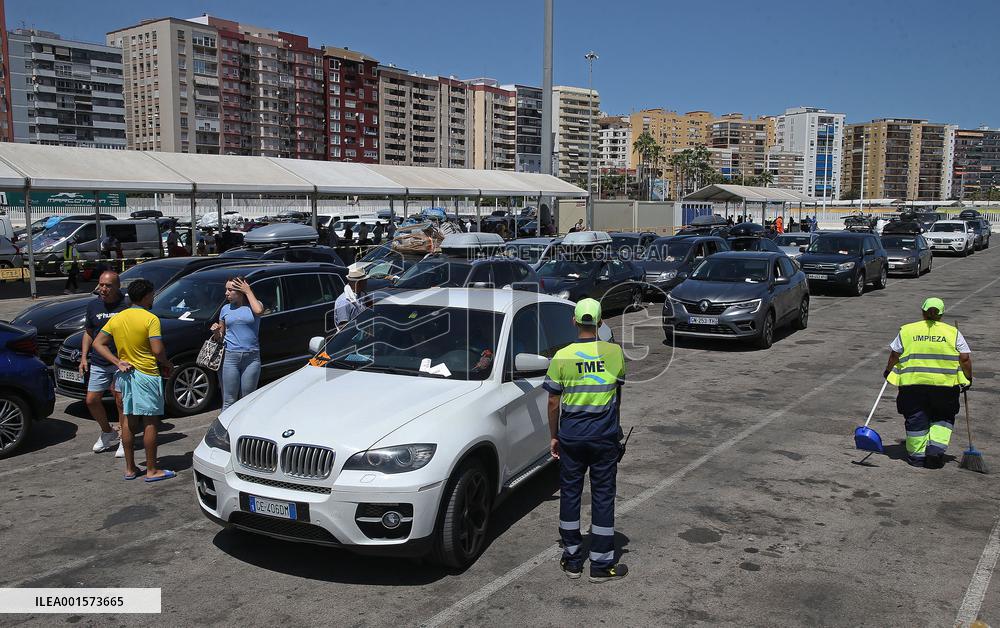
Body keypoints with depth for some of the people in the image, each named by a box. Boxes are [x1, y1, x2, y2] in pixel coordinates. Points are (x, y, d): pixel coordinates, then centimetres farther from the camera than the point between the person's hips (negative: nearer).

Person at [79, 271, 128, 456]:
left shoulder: (126, 305, -8)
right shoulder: (93, 305, 8)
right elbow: (88, 332, 18)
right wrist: (84, 357, 9)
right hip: (99, 363, 5)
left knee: (121, 400, -3)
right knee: (91, 400, 6)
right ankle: (108, 434, 27)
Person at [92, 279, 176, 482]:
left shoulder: (117, 318, 7)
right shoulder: (150, 319, -13)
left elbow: (98, 343, 7)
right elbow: (158, 351, -19)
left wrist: (118, 363, 2)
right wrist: (167, 365, -1)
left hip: (126, 374, 7)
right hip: (147, 375, -7)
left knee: (129, 421, 13)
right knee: (150, 423, -1)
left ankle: (130, 468, 20)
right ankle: (152, 471, 3)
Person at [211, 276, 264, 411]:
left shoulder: (254, 304, 4)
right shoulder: (226, 309, 11)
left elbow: (259, 310, -22)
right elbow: (221, 336, 18)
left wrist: (248, 291, -9)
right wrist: (216, 331, -6)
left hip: (252, 358, -1)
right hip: (230, 357, 2)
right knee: (229, 401, 1)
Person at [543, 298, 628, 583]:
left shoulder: (562, 356, -7)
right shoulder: (615, 352, -4)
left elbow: (553, 402, -3)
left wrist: (554, 436, 10)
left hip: (571, 436, 0)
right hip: (605, 436, 0)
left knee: (570, 494, 12)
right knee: (603, 497, 7)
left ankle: (572, 560, 20)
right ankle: (601, 564, 13)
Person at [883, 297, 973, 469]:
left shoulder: (907, 330, 4)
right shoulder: (953, 332, 4)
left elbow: (894, 354, 7)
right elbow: (965, 358, 0)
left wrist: (888, 371, 23)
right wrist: (968, 379, 12)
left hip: (913, 382, 0)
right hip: (945, 384, 0)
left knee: (916, 420, 10)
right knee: (943, 418, 16)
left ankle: (917, 454, 14)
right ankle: (936, 447, 0)